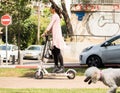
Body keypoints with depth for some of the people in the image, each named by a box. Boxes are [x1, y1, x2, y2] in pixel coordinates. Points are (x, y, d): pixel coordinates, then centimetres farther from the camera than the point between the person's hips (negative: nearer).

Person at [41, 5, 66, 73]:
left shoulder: (55, 15, -8)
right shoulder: (56, 16, 22)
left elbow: (50, 24, -15)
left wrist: (45, 32, -18)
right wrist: (48, 32, 14)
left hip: (57, 36, -10)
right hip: (55, 36, 10)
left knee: (58, 52, -11)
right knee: (54, 51, 9)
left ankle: (62, 67, -10)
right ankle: (56, 66, 12)